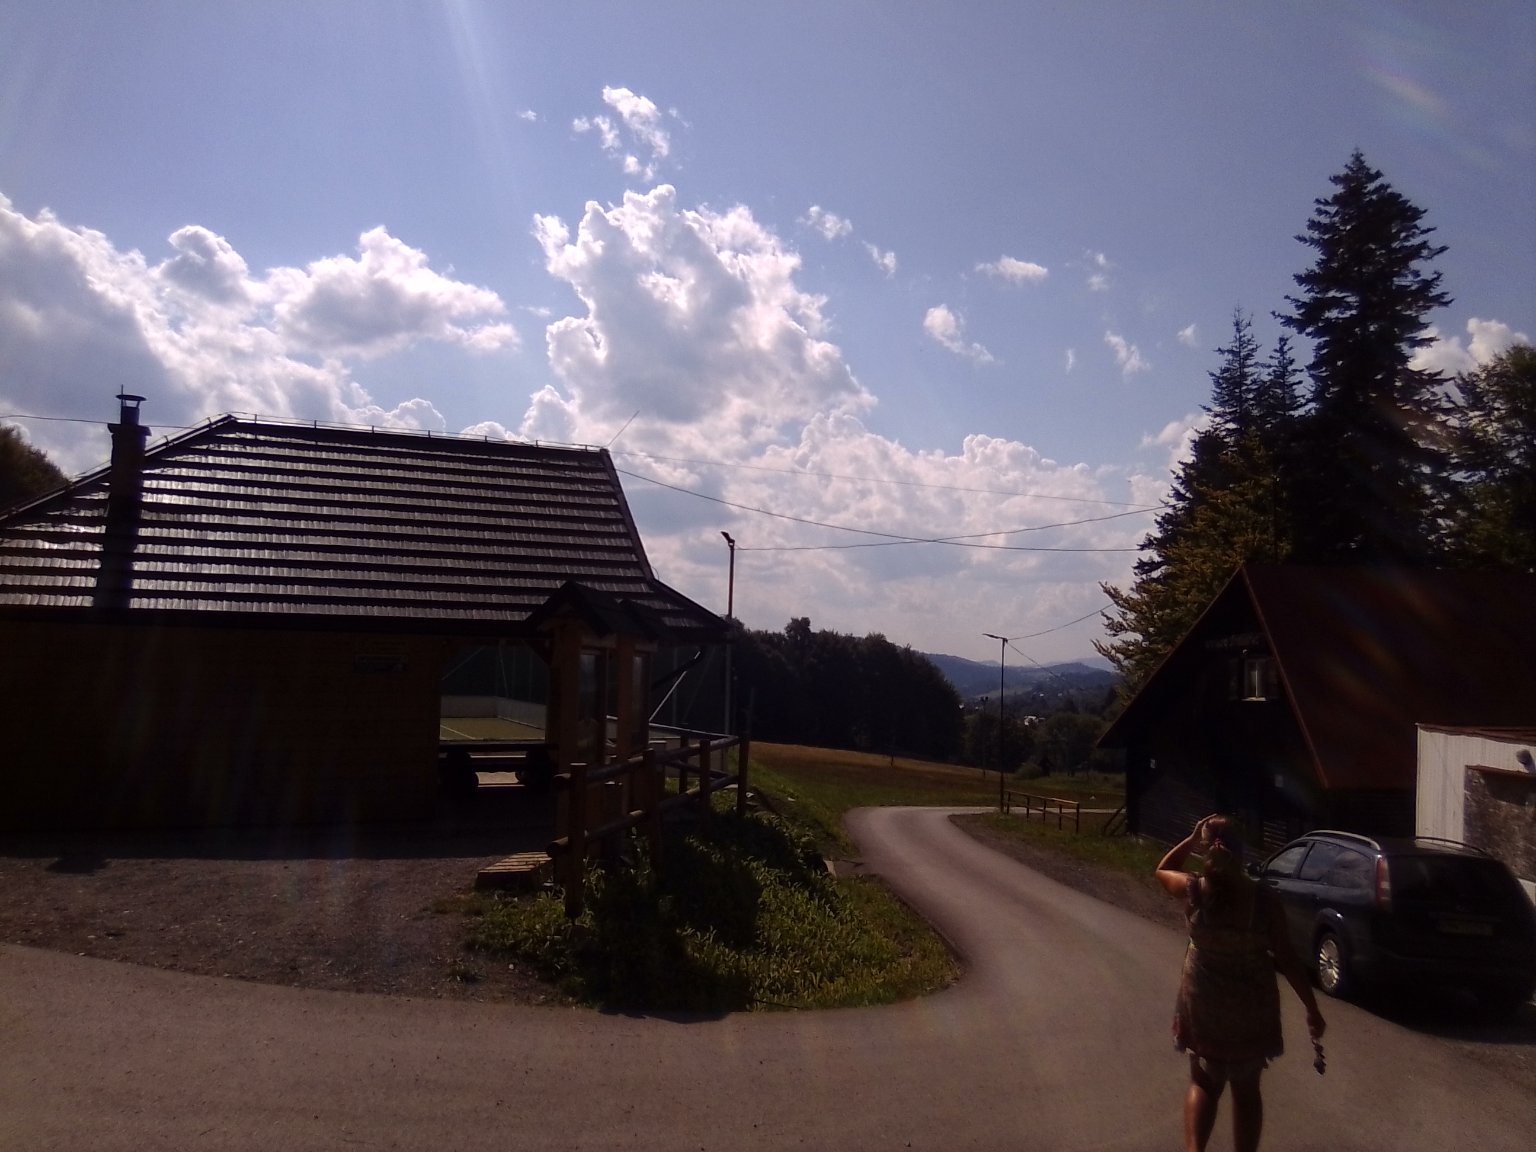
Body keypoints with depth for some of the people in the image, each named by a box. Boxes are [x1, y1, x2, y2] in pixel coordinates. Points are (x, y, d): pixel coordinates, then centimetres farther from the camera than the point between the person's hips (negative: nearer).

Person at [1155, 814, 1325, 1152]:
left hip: (1203, 1004, 0)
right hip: (1252, 1007, 0)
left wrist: (1192, 838, 2)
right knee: (1246, 1089, 18)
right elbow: (1287, 959, -12)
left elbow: (1163, 870, 7)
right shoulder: (1263, 900, -17)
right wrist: (1312, 1009, -2)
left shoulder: (1194, 891, -15)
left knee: (1203, 1082, 17)